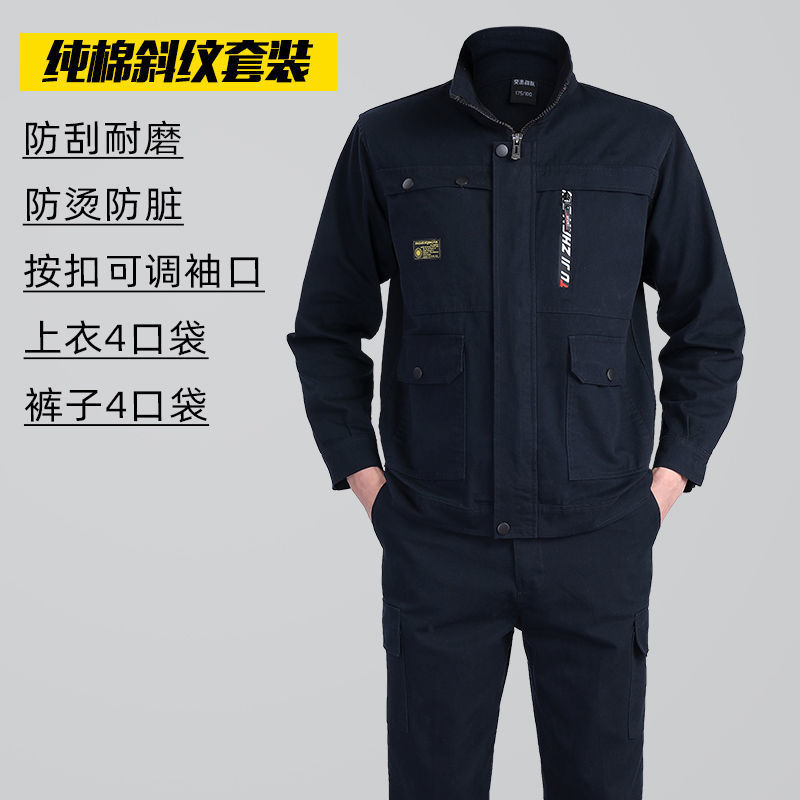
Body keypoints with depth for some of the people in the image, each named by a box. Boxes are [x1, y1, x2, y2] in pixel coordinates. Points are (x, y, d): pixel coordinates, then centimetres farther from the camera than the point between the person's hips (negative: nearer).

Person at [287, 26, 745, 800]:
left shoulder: (646, 143, 1)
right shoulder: (387, 143, 1)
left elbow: (711, 329, 9)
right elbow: (325, 328, 8)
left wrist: (667, 482, 2)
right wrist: (363, 478, 2)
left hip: (599, 539, 1)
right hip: (436, 540, 0)